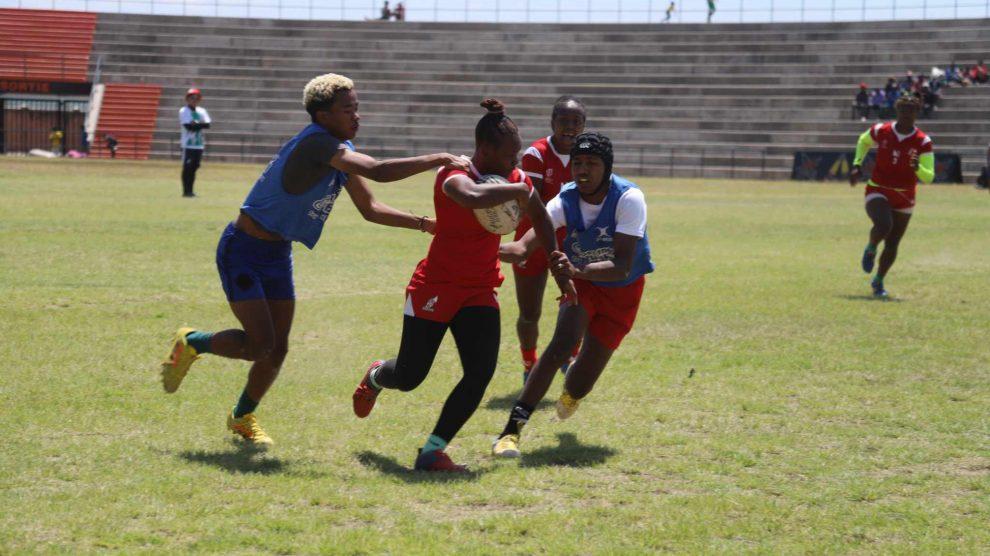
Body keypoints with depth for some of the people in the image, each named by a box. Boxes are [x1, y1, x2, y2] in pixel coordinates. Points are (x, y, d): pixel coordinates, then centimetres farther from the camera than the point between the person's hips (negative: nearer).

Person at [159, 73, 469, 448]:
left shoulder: (341, 150, 4)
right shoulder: (316, 143, -26)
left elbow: (370, 209, 12)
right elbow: (377, 171, -38)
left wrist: (424, 223, 3)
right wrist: (439, 160, -33)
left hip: (278, 255, 9)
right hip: (242, 251, -9)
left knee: (277, 349, 8)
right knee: (260, 343, -15)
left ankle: (242, 417, 30)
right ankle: (191, 343, 13)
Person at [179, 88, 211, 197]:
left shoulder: (202, 111, 13)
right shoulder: (183, 111, -3)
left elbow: (207, 125, -2)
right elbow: (188, 126, -16)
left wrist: (195, 124, -14)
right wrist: (200, 124, -9)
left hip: (199, 144, 5)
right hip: (188, 144, -5)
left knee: (194, 167, 7)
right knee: (187, 168, -5)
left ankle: (190, 191, 12)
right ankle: (186, 191, -4)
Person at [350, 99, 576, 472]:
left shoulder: (515, 179, 0)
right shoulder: (454, 176, -21)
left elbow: (541, 220, 19)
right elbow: (472, 197, -47)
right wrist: (516, 191, -32)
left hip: (480, 292, 5)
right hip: (434, 288, -5)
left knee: (481, 372, -15)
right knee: (408, 378, 5)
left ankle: (432, 452, -7)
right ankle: (376, 376, 43)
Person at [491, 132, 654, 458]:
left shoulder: (629, 199, -30)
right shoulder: (565, 201, -20)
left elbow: (622, 267, -38)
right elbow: (524, 247, -33)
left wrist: (576, 270, -55)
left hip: (622, 290, -1)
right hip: (581, 281, 1)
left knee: (581, 383, 1)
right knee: (562, 345, -27)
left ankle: (570, 394, 42)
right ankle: (511, 430, -27)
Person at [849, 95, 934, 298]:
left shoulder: (923, 142, -9)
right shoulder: (881, 131, -7)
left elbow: (929, 177, -12)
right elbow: (863, 141, 18)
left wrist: (917, 167, -34)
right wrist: (857, 165, 6)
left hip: (904, 198, 1)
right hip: (877, 192, -1)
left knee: (892, 245, 5)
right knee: (883, 225, -31)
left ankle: (878, 282, 28)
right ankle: (870, 249, 3)